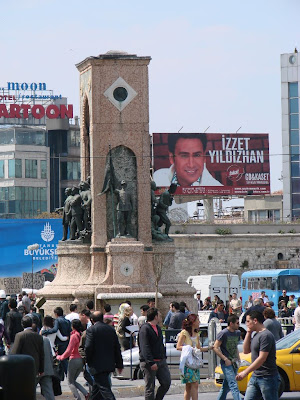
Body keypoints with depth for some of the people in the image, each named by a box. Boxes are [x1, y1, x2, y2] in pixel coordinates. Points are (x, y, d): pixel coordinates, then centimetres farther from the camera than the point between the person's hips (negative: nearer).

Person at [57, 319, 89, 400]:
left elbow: (69, 350, -14)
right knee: (73, 380, 19)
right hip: (82, 360, 7)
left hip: (74, 360, -7)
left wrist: (60, 357, 1)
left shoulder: (74, 336, -14)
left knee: (70, 382, 6)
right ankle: (86, 393, 1)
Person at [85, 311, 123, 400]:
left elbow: (88, 347, -17)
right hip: (109, 365, 7)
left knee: (105, 389, -10)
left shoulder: (91, 330, -9)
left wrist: (88, 360, 1)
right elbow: (117, 348, 11)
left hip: (97, 365, -7)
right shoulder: (111, 329, 9)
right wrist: (119, 365, 16)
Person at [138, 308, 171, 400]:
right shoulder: (145, 329, -12)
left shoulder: (158, 328, 17)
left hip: (161, 361, 8)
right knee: (150, 387, -3)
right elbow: (145, 348, -20)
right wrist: (151, 363, -26)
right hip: (148, 362, -8)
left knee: (166, 383, 2)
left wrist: (164, 357, 21)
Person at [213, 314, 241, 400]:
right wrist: (226, 359, -15)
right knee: (233, 385, -15)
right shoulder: (223, 333, -10)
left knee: (226, 386, 11)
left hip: (234, 363, 7)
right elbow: (215, 348, -11)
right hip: (226, 363, -7)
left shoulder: (237, 333, 12)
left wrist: (238, 358, 13)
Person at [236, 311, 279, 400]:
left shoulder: (266, 335, -16)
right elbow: (246, 351, 18)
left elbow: (262, 358, -22)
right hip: (255, 377, 10)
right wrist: (248, 333, 9)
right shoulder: (255, 335, 16)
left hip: (267, 378, -9)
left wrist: (245, 372, -23)